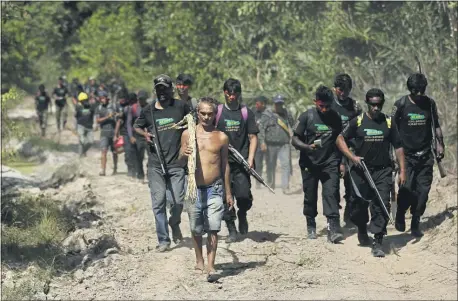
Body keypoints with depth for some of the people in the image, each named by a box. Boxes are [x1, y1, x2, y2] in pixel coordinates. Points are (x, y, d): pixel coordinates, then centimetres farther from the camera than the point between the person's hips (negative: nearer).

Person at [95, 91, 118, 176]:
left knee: (114, 152, 8)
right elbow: (98, 120, -2)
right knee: (104, 151, -11)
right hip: (104, 132, 0)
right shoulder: (99, 108, 7)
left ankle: (115, 168, 25)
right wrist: (107, 117, -13)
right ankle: (103, 170, -15)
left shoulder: (113, 106, 5)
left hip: (113, 131, 0)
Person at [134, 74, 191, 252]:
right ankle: (163, 240, 5)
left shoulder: (181, 107, 3)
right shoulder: (149, 111, 7)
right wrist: (144, 134, 2)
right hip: (155, 164, 1)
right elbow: (136, 126, 22)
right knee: (158, 202, -3)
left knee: (178, 201, -3)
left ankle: (175, 224, 30)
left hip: (176, 163, -1)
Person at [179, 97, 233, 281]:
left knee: (213, 228, -9)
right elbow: (181, 162, 9)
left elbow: (225, 164, 11)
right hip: (195, 188, 1)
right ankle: (199, 260, 30)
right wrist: (183, 154, -17)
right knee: (196, 229, 12)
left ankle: (210, 265, -9)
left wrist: (228, 192, 13)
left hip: (215, 189, -1)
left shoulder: (221, 137, 2)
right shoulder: (188, 134, 2)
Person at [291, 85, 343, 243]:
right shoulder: (306, 116, -3)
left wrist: (341, 162, 11)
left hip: (330, 163, 0)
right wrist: (308, 147, -23)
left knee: (331, 194, -14)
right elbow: (295, 140, -4)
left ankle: (333, 229, -21)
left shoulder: (335, 117, 5)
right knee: (310, 197, 8)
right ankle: (311, 227, 27)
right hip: (309, 164, 0)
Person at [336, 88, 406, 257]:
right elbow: (340, 139, 5)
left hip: (383, 171, 0)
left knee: (382, 205, -12)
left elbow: (398, 147, 9)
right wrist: (352, 157, -9)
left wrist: (402, 170, 4)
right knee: (358, 205, 9)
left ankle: (377, 243, -11)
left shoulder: (389, 123, 5)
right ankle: (362, 229, 41)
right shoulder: (357, 122, 1)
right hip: (361, 171, 0)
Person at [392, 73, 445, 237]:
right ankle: (400, 216, 15)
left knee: (423, 190, -2)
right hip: (407, 154, -3)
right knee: (406, 188, -11)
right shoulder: (401, 104, -4)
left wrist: (440, 144, 12)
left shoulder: (430, 103, 5)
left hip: (425, 155, 3)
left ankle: (415, 224, 8)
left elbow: (436, 125, 17)